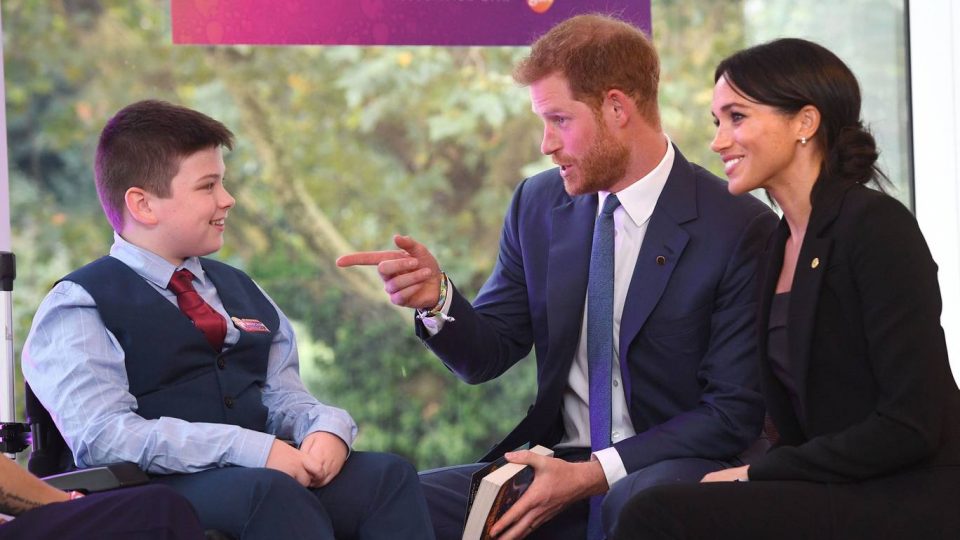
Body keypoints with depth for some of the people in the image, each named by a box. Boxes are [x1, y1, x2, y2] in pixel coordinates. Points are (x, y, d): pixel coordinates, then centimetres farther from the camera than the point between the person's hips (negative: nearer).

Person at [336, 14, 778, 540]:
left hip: (667, 470, -4)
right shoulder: (537, 204, 9)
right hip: (559, 467, 4)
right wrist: (436, 298, -11)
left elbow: (734, 412, -10)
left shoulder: (738, 229, -8)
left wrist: (593, 475, -17)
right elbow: (487, 355, 11)